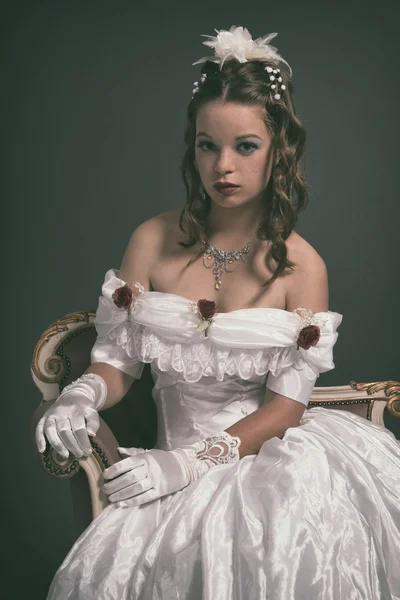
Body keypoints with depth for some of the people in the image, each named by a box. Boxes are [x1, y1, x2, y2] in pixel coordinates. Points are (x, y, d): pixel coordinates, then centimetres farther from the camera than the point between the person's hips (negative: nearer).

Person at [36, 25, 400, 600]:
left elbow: (286, 404, -7)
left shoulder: (302, 266, -4)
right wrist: (83, 396, -18)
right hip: (178, 455, 1)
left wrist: (194, 460, -19)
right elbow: (118, 358, 6)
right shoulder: (153, 241, 1)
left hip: (266, 448, 0)